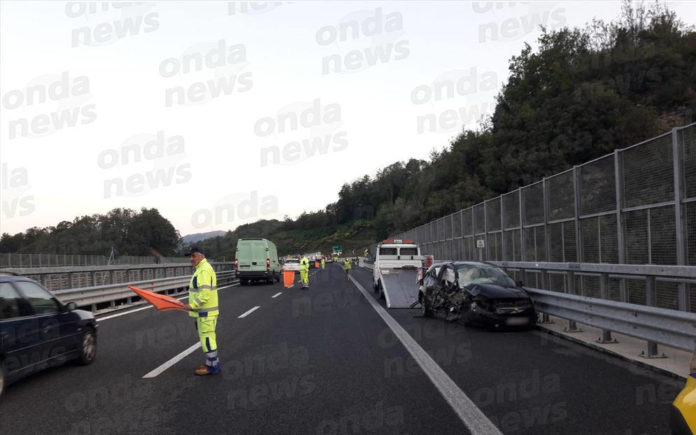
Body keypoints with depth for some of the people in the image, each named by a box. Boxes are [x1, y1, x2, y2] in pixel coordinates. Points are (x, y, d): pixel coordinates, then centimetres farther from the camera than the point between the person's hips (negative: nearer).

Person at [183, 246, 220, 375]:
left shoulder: (204, 270, -19)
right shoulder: (201, 269, 16)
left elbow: (205, 293, -27)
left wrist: (192, 305, -22)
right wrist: (194, 305, 18)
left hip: (205, 312, -11)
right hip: (204, 311, 11)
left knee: (207, 338, -4)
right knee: (208, 338, 17)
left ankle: (212, 367, 2)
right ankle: (212, 363, 26)